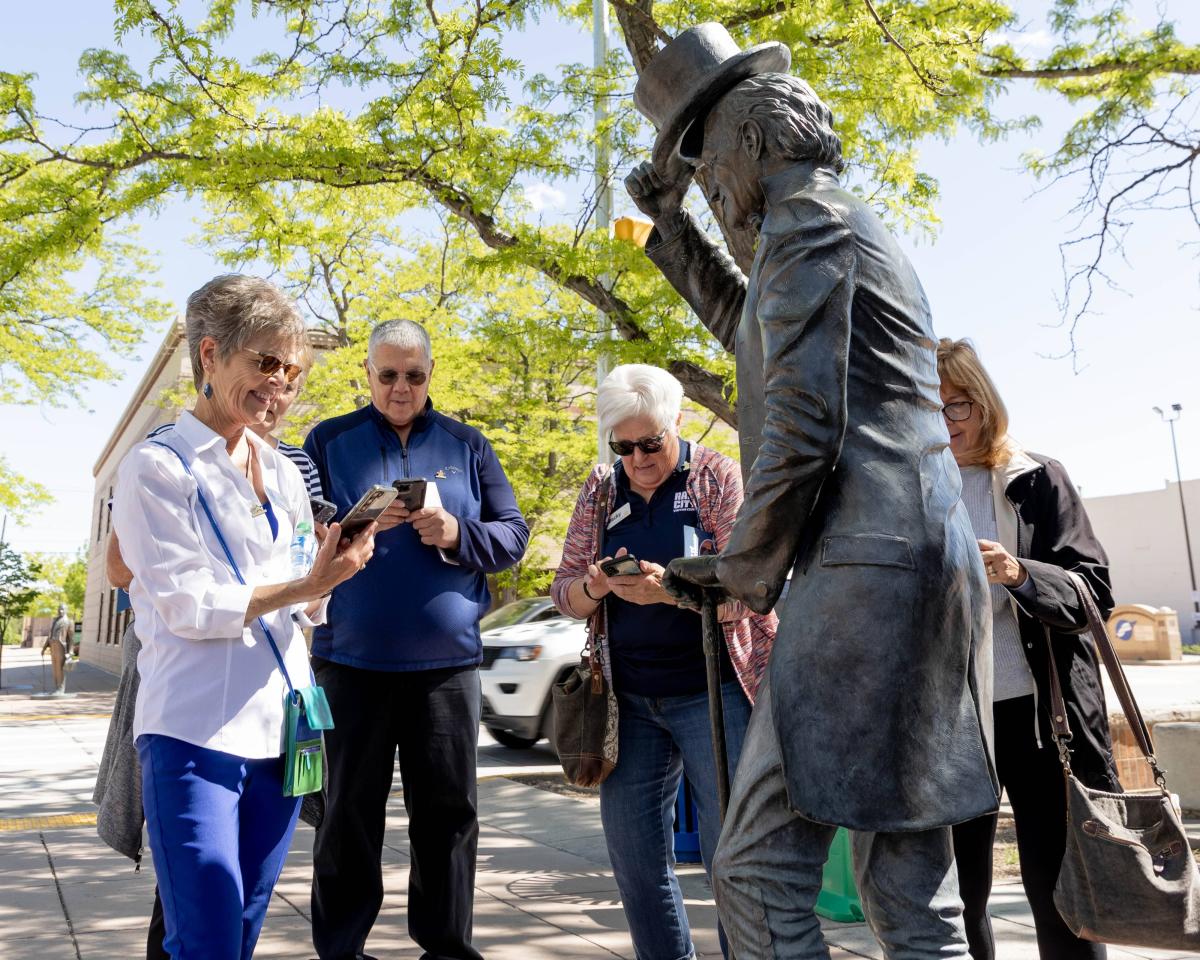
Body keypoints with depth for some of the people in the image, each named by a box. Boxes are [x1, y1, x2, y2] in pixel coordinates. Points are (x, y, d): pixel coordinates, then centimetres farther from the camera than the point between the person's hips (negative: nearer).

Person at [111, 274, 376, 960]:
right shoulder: (157, 467, -3)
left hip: (279, 728, 6)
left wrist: (333, 570, -7)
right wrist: (308, 584, -20)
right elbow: (188, 607, -11)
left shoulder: (283, 472, 14)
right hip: (197, 730, -6)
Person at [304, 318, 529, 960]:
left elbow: (512, 534, 6)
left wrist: (457, 534, -13)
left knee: (448, 809, 8)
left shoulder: (467, 445, 9)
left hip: (447, 659, 1)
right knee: (351, 810, 7)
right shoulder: (329, 441, 6)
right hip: (353, 659, -1)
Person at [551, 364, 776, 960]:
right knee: (633, 854, 9)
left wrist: (670, 589, -29)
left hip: (710, 692, -4)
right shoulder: (599, 492, 7)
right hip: (628, 698, 5)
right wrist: (594, 586, -16)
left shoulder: (717, 479, -5)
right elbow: (564, 592, 8)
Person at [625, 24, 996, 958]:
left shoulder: (807, 219, -5)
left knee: (761, 872, -7)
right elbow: (750, 326, 43)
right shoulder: (852, 226, 26)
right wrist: (672, 225, 40)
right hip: (921, 561, 10)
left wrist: (745, 569, -3)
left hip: (865, 566, -10)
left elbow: (803, 426, -14)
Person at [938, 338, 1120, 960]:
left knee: (1058, 891, 5)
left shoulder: (1037, 479, 2)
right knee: (957, 895, 8)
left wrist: (1019, 574, -21)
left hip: (1037, 711, -1)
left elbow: (1094, 592, -4)